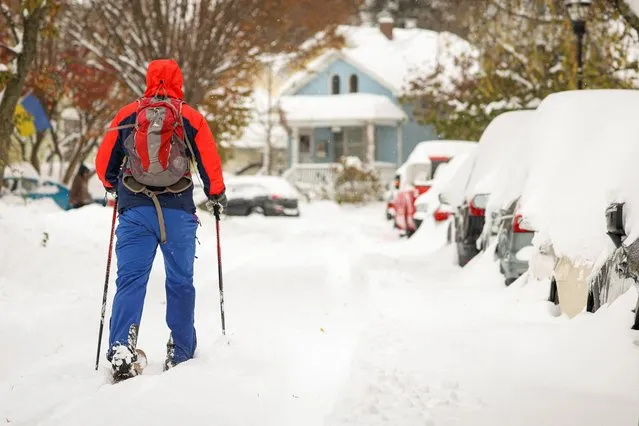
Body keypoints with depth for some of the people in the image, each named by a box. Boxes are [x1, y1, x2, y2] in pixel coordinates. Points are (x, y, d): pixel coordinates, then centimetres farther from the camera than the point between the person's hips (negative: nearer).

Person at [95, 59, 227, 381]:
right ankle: (180, 355, 17)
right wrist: (216, 195, 21)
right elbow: (210, 164, 2)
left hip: (135, 209, 0)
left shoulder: (127, 115, 5)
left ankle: (121, 347, -21)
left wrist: (114, 186, 32)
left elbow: (104, 163, 10)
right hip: (178, 211, 0)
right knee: (180, 282, 12)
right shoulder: (191, 117, 2)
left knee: (130, 280, -2)